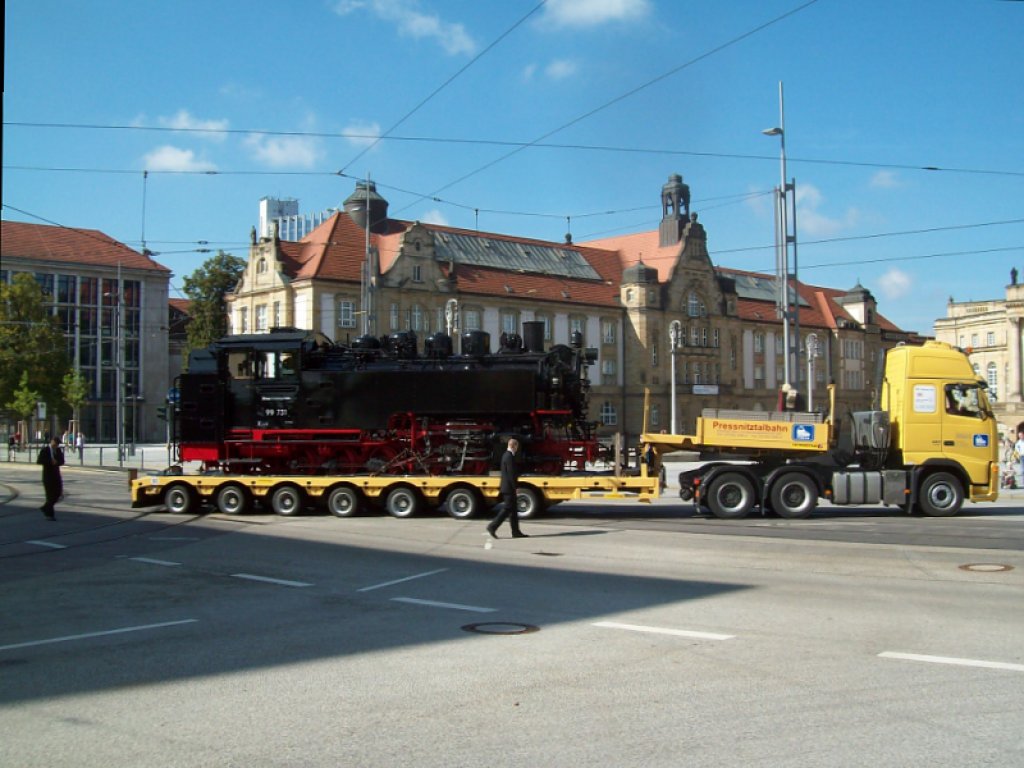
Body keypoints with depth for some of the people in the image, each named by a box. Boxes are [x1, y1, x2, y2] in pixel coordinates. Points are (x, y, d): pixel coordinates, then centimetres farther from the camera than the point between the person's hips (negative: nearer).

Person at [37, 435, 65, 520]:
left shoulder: (59, 450, 8)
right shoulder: (45, 450, -6)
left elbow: (62, 462, 6)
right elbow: (39, 461, -14)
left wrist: (56, 462, -15)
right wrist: (50, 461, -22)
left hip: (56, 474, 5)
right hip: (48, 475, -5)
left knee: (58, 493, 4)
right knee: (50, 494, -4)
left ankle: (46, 507, 24)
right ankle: (49, 514, 4)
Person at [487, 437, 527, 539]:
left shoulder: (506, 455, 14)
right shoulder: (509, 457, -17)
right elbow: (511, 474, -20)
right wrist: (515, 487, -17)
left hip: (506, 487, 10)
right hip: (509, 488, -10)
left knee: (513, 510, 11)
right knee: (507, 509, -7)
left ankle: (516, 531, 13)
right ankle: (493, 526, -8)